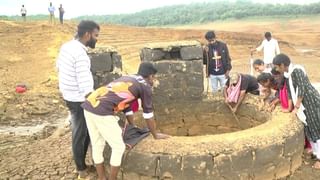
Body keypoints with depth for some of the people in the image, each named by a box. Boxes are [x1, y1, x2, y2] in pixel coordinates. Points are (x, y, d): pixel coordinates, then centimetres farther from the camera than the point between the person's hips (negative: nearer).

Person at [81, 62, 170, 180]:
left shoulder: (127, 79, 30)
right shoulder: (145, 86, 8)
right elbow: (148, 113, 13)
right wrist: (155, 135, 27)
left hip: (89, 105, 8)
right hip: (102, 112, -8)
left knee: (97, 146, 20)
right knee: (118, 148, 9)